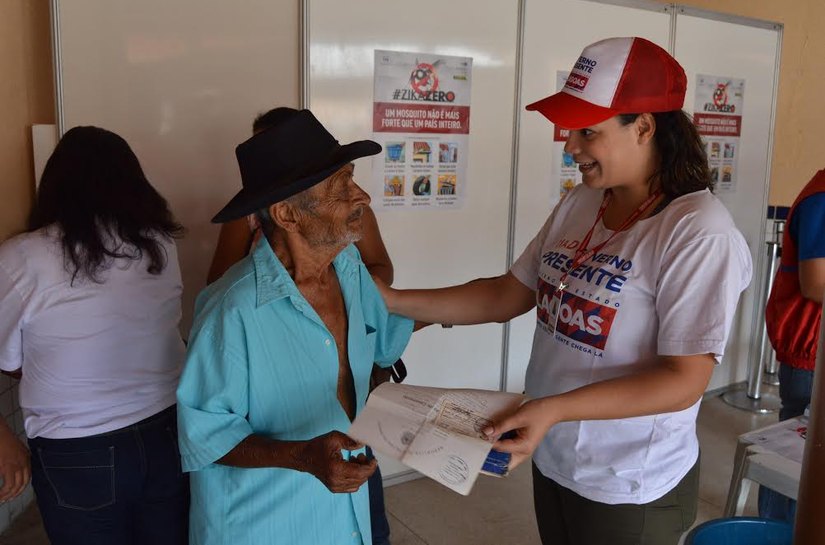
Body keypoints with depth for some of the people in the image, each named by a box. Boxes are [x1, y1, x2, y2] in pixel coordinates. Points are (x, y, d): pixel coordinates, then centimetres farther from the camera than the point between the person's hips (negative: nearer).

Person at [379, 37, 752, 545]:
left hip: (631, 489, -6)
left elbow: (683, 381, -24)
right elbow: (505, 296, 2)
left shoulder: (697, 231, -23)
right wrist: (394, 300, -4)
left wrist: (554, 408, -32)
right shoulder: (579, 204, -2)